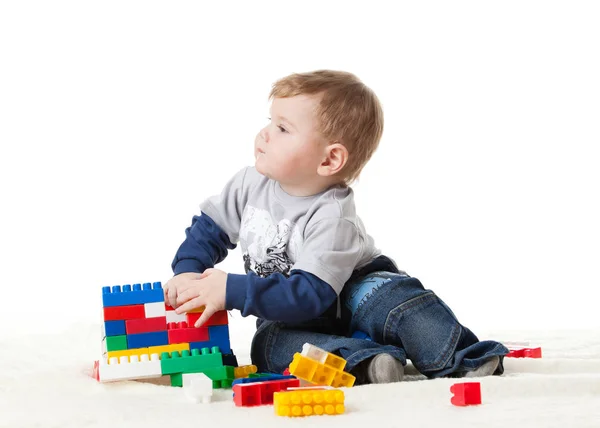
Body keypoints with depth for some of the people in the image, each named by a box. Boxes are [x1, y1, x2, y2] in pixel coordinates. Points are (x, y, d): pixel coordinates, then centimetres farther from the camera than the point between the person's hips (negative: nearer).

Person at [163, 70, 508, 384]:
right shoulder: (251, 185, -8)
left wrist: (232, 290, -39)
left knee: (390, 295, -36)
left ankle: (460, 360, -36)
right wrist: (188, 272, -13)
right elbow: (209, 228, 7)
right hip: (289, 318, 5)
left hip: (350, 295, -4)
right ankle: (362, 359, -44)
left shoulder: (332, 217, -28)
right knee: (269, 342, -30)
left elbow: (308, 295, -35)